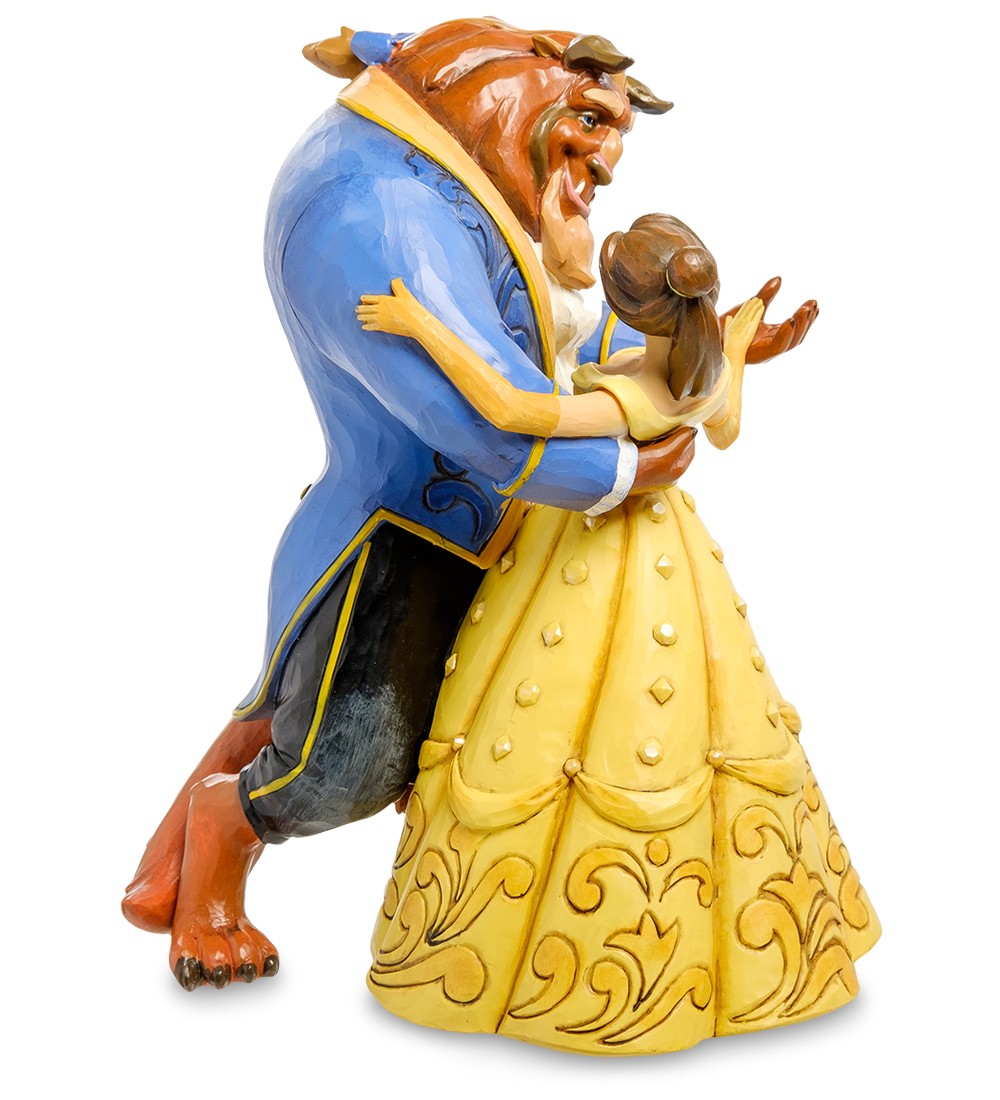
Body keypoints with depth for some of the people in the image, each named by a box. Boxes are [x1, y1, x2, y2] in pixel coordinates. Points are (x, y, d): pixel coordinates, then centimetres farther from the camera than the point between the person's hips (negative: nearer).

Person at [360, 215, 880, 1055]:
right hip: (668, 553, 8)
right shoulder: (710, 372, -10)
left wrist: (422, 326, -39)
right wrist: (739, 350, 25)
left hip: (591, 564, -7)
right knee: (672, 723, 20)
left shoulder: (626, 400, -32)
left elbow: (511, 409, -44)